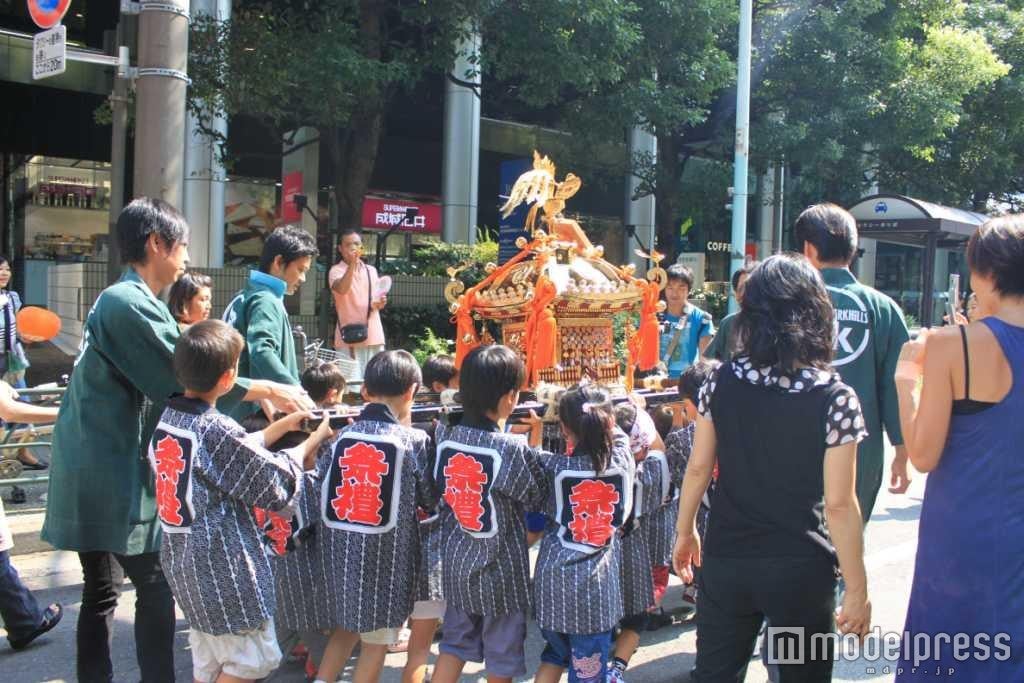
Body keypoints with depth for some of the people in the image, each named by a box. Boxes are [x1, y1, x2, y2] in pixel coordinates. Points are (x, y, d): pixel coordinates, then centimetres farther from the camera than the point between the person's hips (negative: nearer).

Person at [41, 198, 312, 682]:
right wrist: (271, 391, -8)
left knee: (101, 590, 14)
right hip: (116, 473, -10)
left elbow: (160, 380, 18)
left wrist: (259, 395, 17)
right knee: (156, 588, -1)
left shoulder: (116, 299, 15)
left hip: (94, 469, 10)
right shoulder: (131, 304, -17)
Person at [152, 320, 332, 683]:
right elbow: (276, 484, -13)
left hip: (183, 560, 9)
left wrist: (281, 427, 17)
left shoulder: (166, 418, 3)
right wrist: (310, 442, 2)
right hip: (223, 568, -9)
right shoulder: (216, 429, -23)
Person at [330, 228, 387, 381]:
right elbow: (342, 289, -23)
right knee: (352, 381, -11)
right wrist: (352, 264, -28)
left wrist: (380, 302, -1)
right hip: (350, 336, -5)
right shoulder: (336, 270, -2)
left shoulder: (371, 270, 14)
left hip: (374, 335, 5)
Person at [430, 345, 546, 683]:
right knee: (501, 656, 12)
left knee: (454, 642, 20)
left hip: (458, 561, 5)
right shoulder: (513, 449, -23)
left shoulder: (445, 435, -7)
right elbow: (537, 497, -8)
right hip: (500, 568, -5)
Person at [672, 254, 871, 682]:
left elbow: (698, 467, 2)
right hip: (800, 571, -3)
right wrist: (856, 590, -6)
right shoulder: (835, 399, -15)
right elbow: (839, 505, -15)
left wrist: (685, 532, 17)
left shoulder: (722, 382, -6)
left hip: (725, 562, 3)